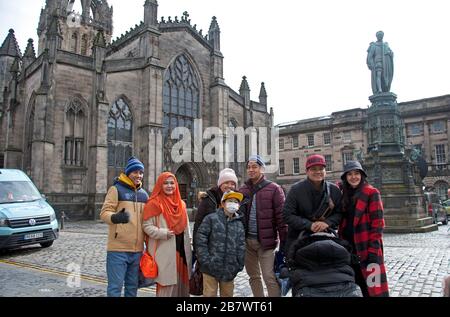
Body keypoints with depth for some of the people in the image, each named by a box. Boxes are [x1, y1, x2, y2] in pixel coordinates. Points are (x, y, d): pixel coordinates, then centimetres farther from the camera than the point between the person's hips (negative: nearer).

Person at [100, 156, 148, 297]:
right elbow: (104, 212, -11)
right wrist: (115, 217, -33)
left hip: (137, 249, 6)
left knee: (132, 286, 16)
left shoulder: (144, 194, 14)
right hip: (118, 249, -6)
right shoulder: (116, 189, -4)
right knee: (115, 287, 0)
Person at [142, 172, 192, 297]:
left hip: (181, 250, 6)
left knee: (182, 284, 13)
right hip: (164, 253, -6)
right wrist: (164, 233, -20)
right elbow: (147, 226, -9)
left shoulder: (181, 204, 13)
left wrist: (188, 244, 14)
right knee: (167, 286, -2)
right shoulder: (154, 204, -6)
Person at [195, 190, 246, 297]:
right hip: (211, 267, -4)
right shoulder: (211, 219, -4)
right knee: (209, 294, 5)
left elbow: (241, 246, 10)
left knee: (228, 294, 17)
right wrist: (205, 260, -13)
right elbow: (200, 240, -8)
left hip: (229, 270, 4)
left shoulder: (239, 224, 9)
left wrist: (239, 265, 3)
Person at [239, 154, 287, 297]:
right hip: (247, 240, 5)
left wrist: (284, 244, -10)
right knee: (253, 276, 16)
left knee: (270, 278, -2)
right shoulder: (242, 190, 7)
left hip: (266, 241, -5)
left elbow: (281, 217, -9)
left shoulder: (273, 189, -7)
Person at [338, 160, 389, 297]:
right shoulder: (345, 195, 10)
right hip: (348, 248, 6)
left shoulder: (371, 193, -7)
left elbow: (377, 223, -12)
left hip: (367, 248, -5)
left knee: (369, 286, -2)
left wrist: (373, 250, -16)